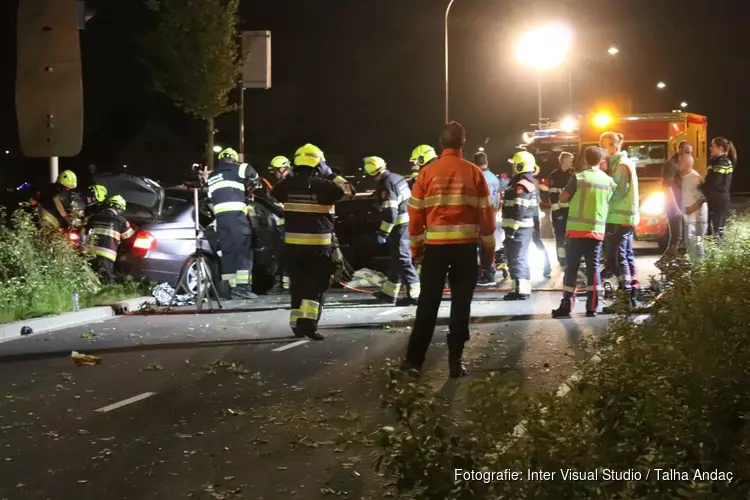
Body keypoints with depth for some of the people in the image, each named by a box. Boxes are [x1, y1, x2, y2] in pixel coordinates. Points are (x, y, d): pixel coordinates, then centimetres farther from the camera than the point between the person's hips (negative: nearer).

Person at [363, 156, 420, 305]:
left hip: (399, 225, -10)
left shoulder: (386, 185, -18)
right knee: (396, 257, 16)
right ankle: (389, 292, 26)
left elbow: (390, 212, -23)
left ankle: (414, 294, -11)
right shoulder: (397, 178, 10)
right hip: (408, 222, 10)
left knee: (402, 259, -8)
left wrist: (383, 232, -18)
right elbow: (409, 200, 19)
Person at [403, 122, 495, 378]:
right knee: (461, 304, 7)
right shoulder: (474, 173, -1)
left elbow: (415, 213, 1)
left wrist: (416, 247, 12)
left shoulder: (428, 172, -1)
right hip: (466, 245, 0)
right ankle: (455, 360, 6)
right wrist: (488, 249, 10)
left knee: (428, 304, 8)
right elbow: (486, 214, 1)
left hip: (436, 246, 0)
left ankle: (414, 359, 9)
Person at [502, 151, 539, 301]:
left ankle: (520, 290, -10)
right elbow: (535, 209, 19)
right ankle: (525, 288, 20)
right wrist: (534, 225, 23)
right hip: (527, 227, 10)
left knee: (515, 259, -7)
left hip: (518, 228, -10)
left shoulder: (520, 185, -17)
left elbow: (519, 210, -24)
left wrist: (512, 228, -23)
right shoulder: (531, 184, 15)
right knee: (522, 258, 16)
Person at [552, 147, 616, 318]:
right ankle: (592, 307, 3)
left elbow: (562, 198, -4)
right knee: (593, 267, 6)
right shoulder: (609, 181, 5)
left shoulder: (578, 178, -8)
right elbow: (609, 203, 13)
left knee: (571, 267, 2)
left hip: (578, 229, -3)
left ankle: (566, 306, 0)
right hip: (597, 230, 3)